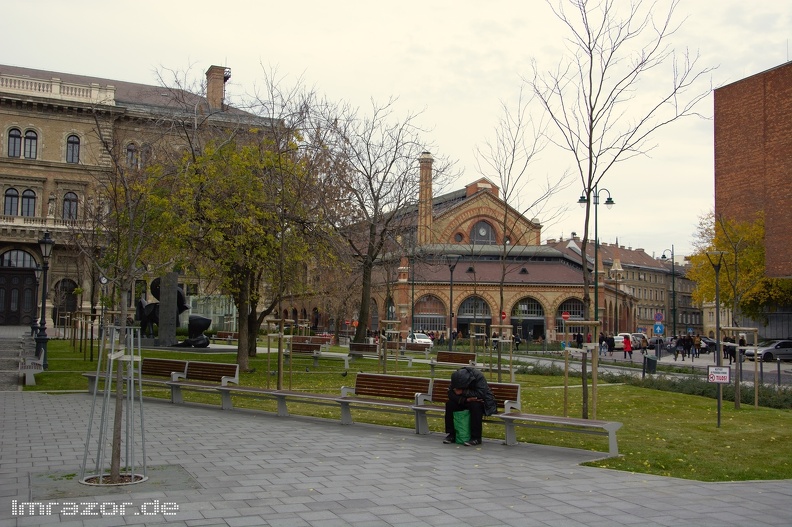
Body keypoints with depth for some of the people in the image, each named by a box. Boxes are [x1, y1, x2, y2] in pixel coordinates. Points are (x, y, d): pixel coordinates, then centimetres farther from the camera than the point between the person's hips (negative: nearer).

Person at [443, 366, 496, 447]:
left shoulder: (478, 376, -27)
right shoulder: (457, 377, -13)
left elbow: (481, 394, -34)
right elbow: (451, 394, -17)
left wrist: (463, 392, -30)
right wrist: (466, 399, -33)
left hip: (482, 402, -5)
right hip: (466, 402, 5)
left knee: (475, 405, -37)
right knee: (449, 404, -18)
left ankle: (476, 438, -28)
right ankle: (451, 434, -9)